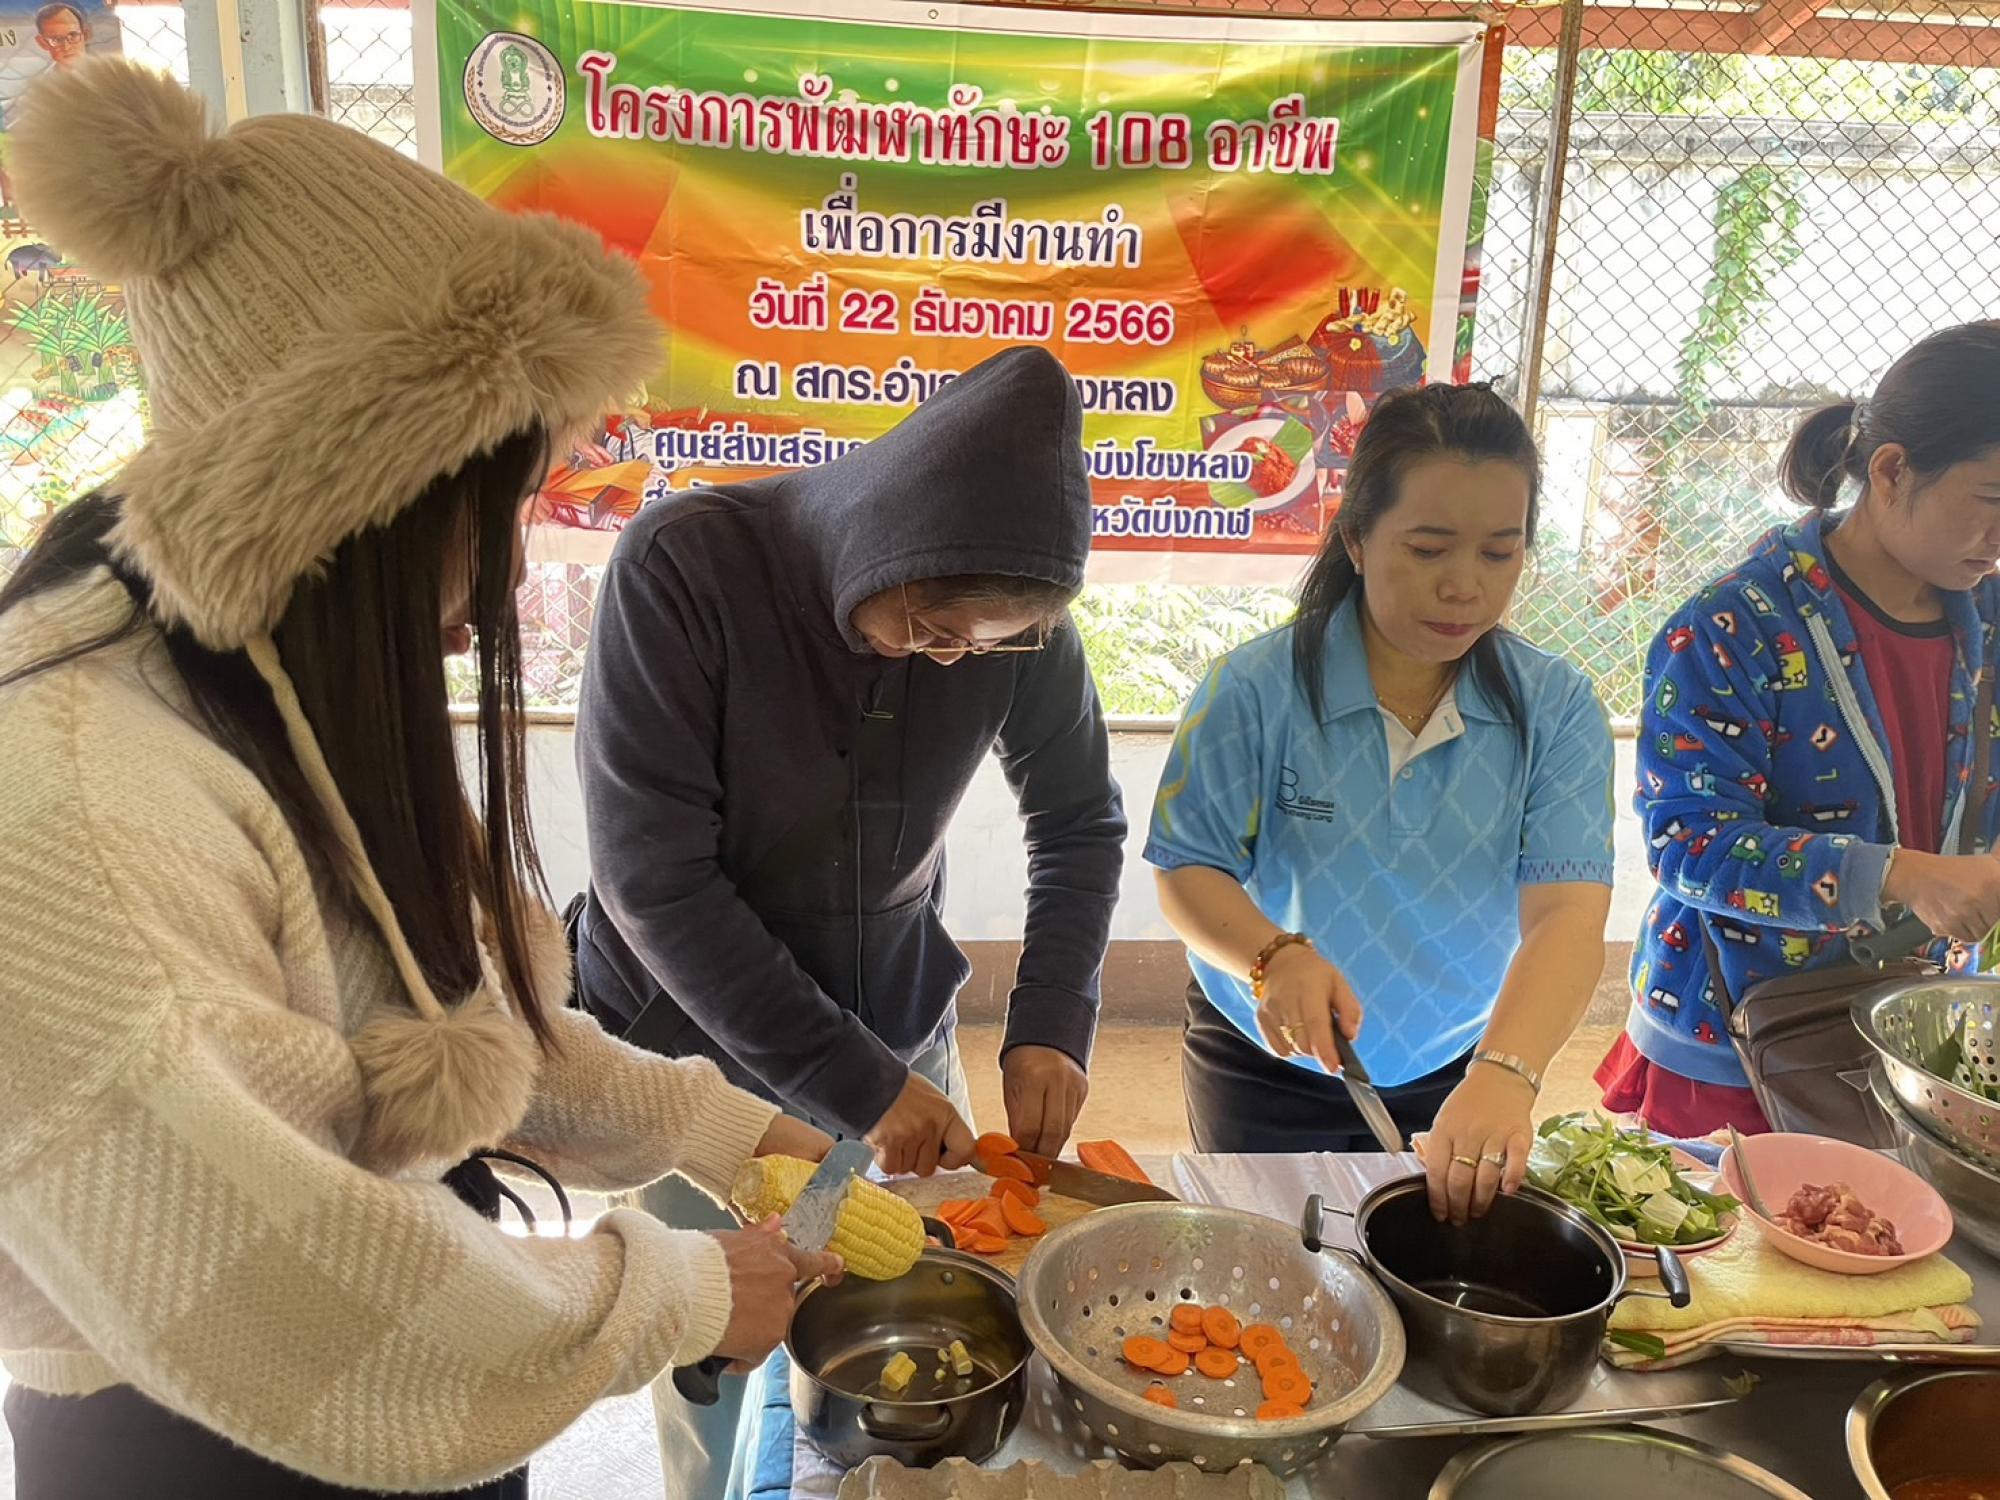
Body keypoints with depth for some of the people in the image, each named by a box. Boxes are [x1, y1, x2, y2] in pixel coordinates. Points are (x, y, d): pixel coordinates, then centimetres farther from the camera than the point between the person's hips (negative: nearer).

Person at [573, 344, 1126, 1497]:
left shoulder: (1016, 610, -13)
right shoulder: (683, 565, -24)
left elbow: (1081, 822, 0)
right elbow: (652, 877, -24)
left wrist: (1053, 1024, -13)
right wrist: (851, 1082, -23)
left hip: (900, 1033, 3)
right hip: (692, 1049, -2)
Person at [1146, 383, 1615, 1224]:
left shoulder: (1557, 710, -13)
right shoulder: (1256, 689, -19)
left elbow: (1567, 911, -23)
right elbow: (1186, 872, -15)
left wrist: (1504, 1074, -40)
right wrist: (1274, 958, -36)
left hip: (1454, 1081, 2)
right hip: (1266, 1070, -1)